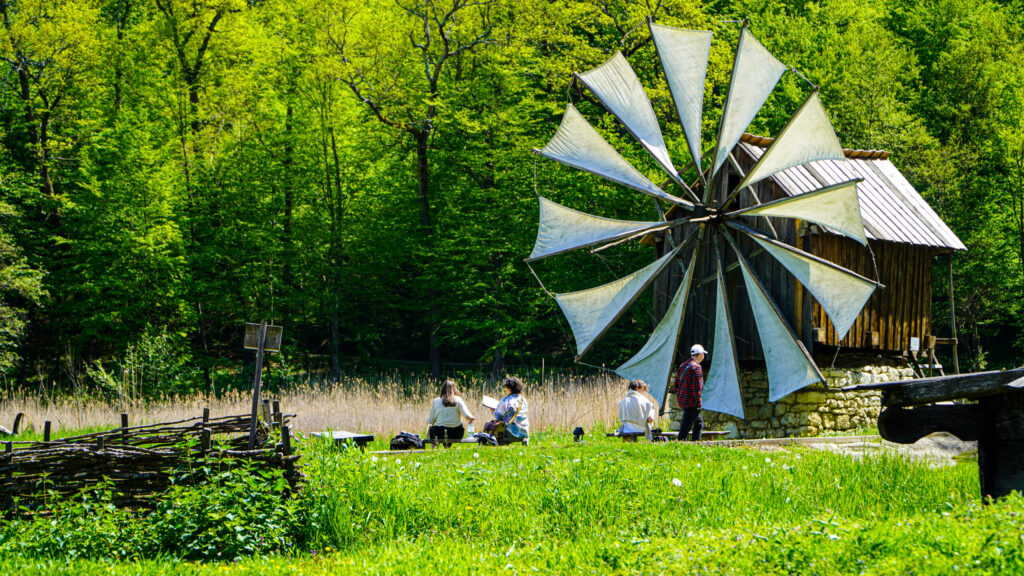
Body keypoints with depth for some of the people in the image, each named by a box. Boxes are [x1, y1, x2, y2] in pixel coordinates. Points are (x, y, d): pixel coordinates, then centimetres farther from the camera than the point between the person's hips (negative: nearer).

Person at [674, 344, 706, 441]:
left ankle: (695, 442, 19)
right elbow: (697, 388, -19)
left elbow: (676, 385, 18)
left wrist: (679, 399, 23)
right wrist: (698, 404, -15)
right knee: (686, 425, -8)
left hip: (682, 400, 9)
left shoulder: (683, 366, 14)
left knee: (699, 422, 20)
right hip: (691, 402, -9)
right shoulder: (696, 367, -14)